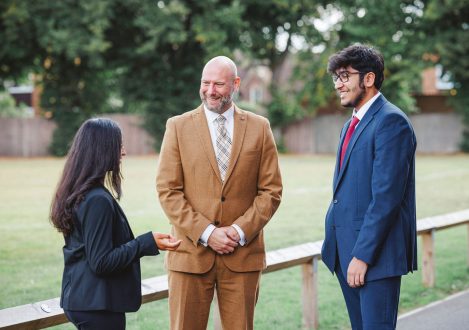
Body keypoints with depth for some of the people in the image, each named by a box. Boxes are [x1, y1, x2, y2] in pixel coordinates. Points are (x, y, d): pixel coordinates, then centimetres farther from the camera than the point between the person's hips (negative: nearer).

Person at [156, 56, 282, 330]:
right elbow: (168, 190, -2)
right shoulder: (178, 127, 3)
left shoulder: (259, 127, 6)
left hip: (242, 254, 1)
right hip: (191, 253, -1)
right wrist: (206, 233, -11)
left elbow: (271, 190, 5)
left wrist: (240, 231, -8)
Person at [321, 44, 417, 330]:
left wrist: (363, 255, -20)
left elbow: (386, 196, -19)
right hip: (346, 251, 9)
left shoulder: (391, 121, -13)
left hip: (377, 252, -9)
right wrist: (333, 243, 14)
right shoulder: (352, 124, 17)